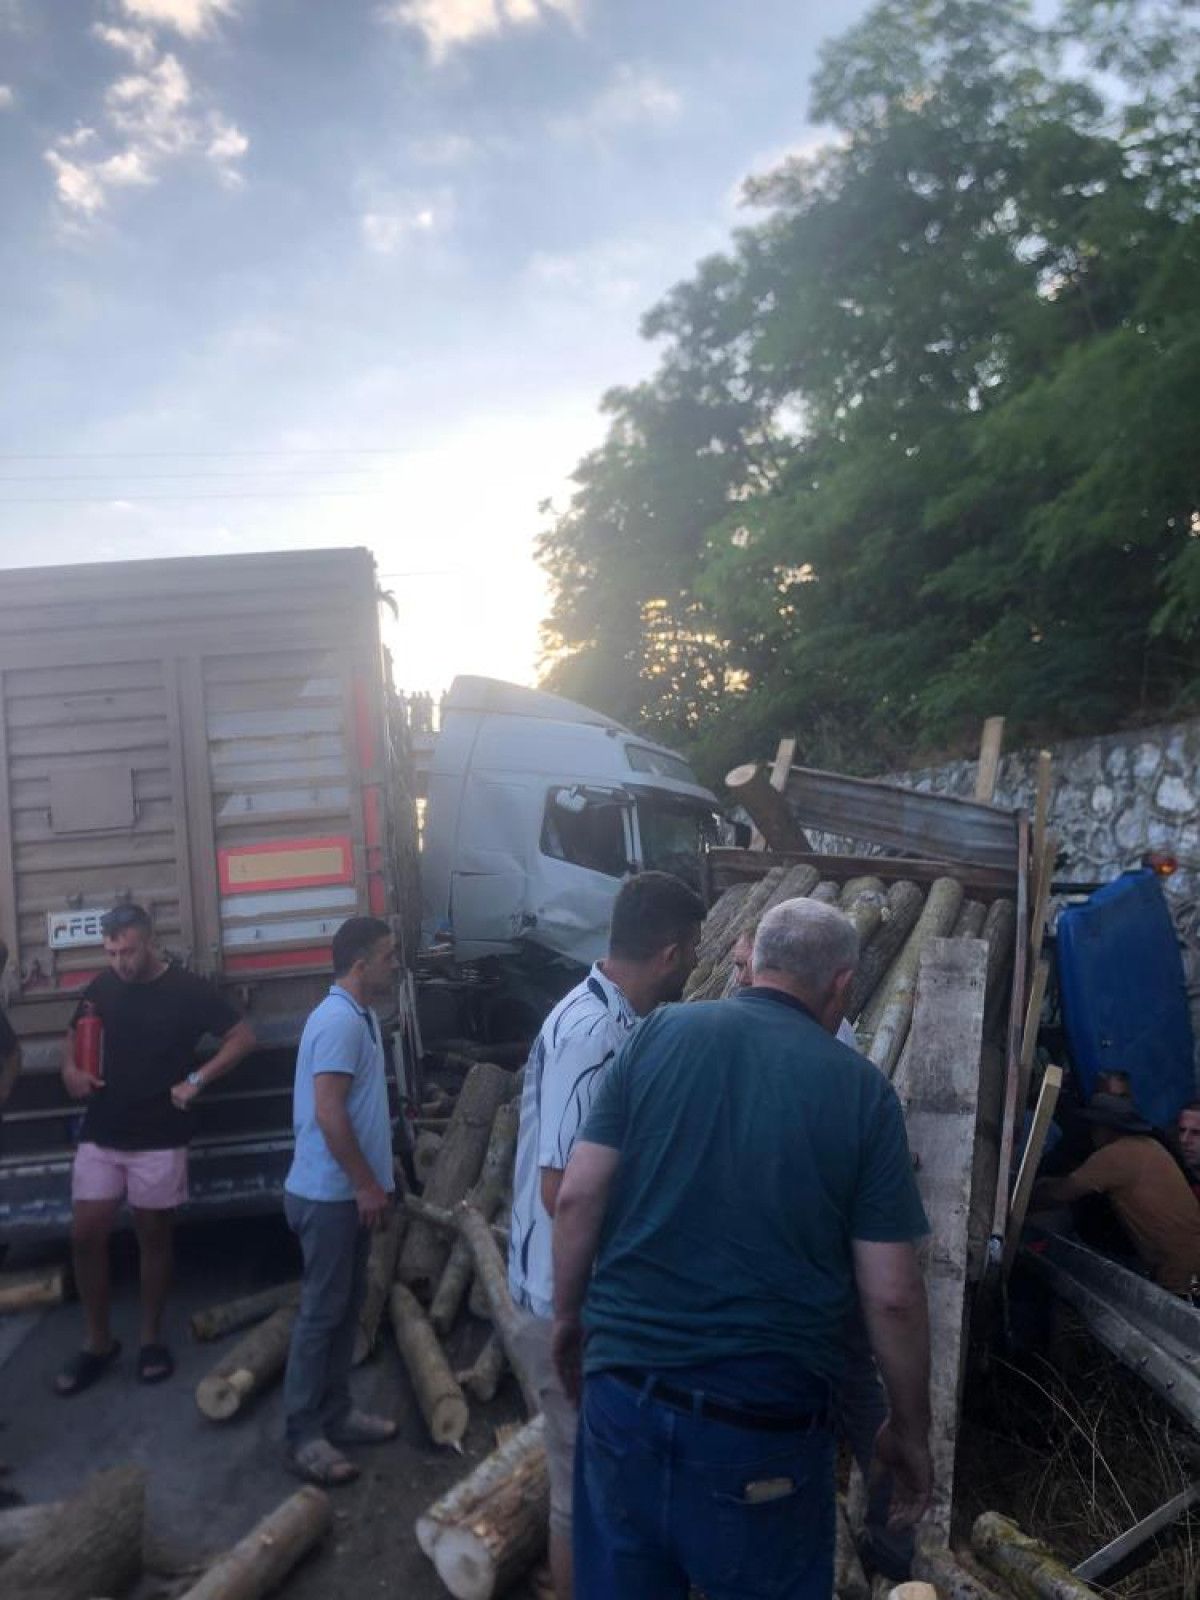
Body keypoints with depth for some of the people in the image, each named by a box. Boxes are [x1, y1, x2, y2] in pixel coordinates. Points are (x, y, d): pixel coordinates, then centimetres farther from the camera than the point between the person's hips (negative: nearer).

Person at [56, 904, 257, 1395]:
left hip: (159, 1139, -3)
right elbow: (74, 1035, 20)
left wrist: (196, 1081, -15)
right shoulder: (101, 987, 3)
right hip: (99, 1136, 4)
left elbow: (244, 1037, -7)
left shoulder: (187, 990, -9)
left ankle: (151, 1338, 23)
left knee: (153, 1235, 7)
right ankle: (98, 1341, 19)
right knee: (85, 1236, 2)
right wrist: (71, 1070, -1)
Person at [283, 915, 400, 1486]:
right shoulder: (339, 1020, -21)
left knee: (346, 1307, 17)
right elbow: (328, 1112, -26)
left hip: (348, 1191, 10)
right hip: (330, 1194, -10)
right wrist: (367, 1185, -21)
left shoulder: (360, 1016, 11)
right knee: (321, 1311, 0)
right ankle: (303, 1437, 11)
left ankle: (335, 1414, 29)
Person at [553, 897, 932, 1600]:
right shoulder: (862, 1089, -6)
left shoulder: (661, 1034, -3)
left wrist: (569, 1319, 12)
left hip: (626, 1385, 2)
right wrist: (911, 1430, 9)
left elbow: (577, 1197, -4)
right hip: (767, 1417, -1)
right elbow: (891, 1294, -6)